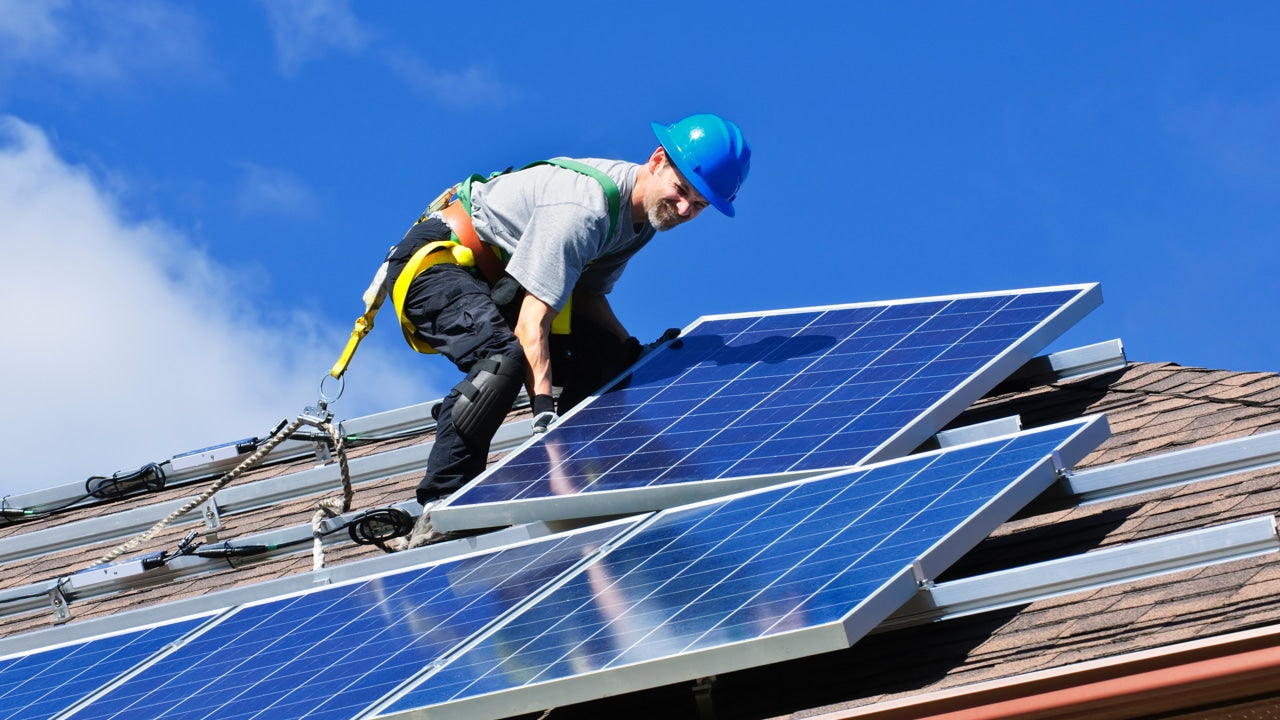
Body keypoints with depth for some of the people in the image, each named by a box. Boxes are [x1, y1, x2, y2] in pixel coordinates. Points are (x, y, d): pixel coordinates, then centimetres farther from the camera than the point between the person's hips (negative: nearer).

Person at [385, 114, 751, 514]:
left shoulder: (642, 212, -1)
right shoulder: (583, 210, -31)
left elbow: (588, 295, 7)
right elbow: (532, 322, -34)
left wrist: (636, 356, -7)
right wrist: (544, 410, -42)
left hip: (495, 277, 10)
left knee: (607, 356, 0)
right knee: (506, 359, -34)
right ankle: (439, 504, -31)